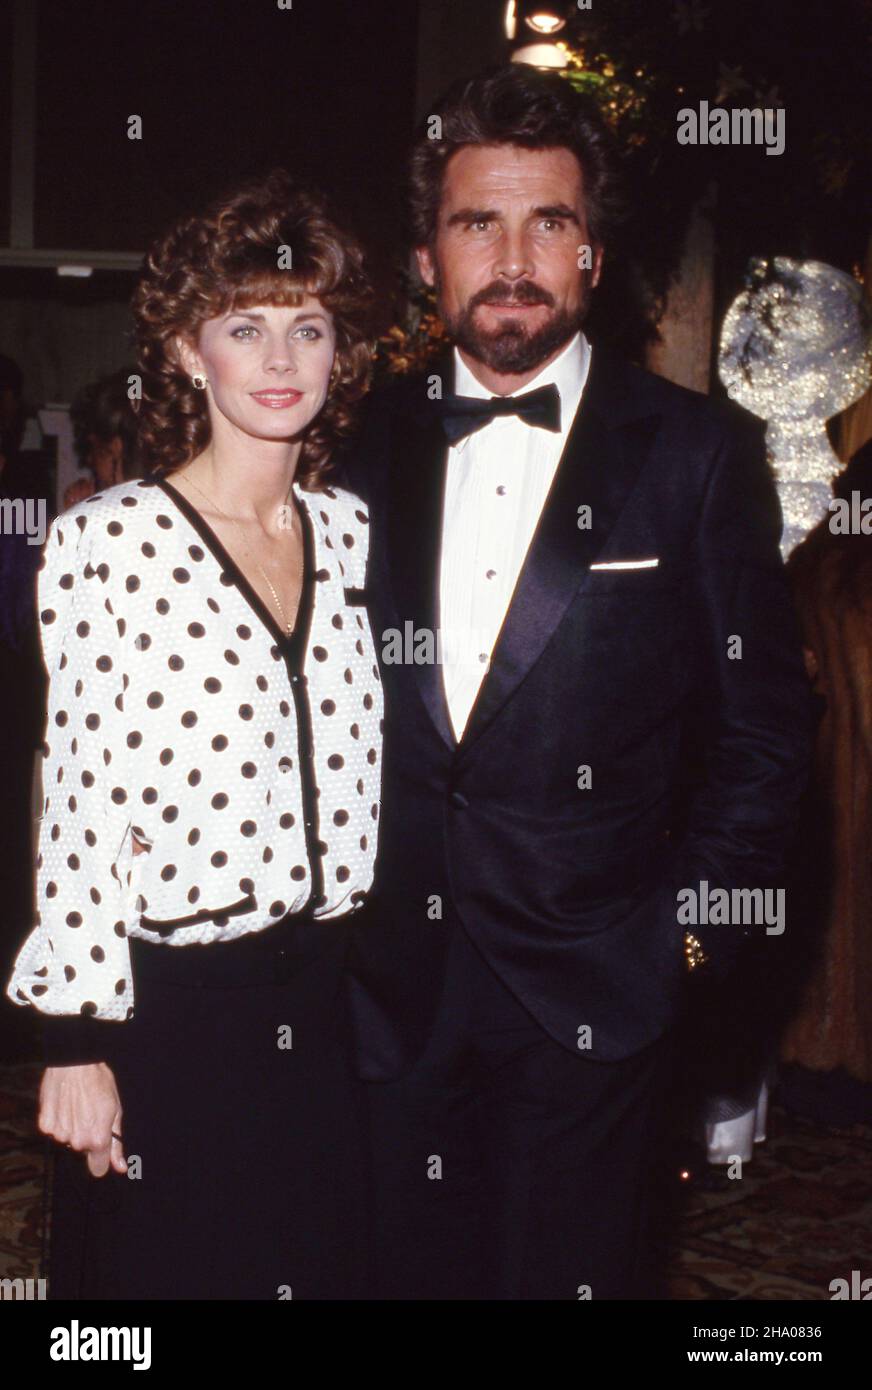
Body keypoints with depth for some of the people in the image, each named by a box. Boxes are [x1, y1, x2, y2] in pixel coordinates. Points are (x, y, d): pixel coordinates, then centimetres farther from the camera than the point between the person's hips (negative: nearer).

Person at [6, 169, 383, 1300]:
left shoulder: (349, 529, 4)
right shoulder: (104, 540, -11)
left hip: (330, 999, 5)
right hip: (166, 1006, -4)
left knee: (327, 1261, 17)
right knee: (170, 1264, 12)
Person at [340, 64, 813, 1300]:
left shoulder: (698, 453, -4)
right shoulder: (367, 446, 6)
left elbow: (767, 722, -2)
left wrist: (689, 928, -6)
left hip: (591, 994, -3)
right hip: (393, 989, 3)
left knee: (569, 1273, 9)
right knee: (416, 1268, 15)